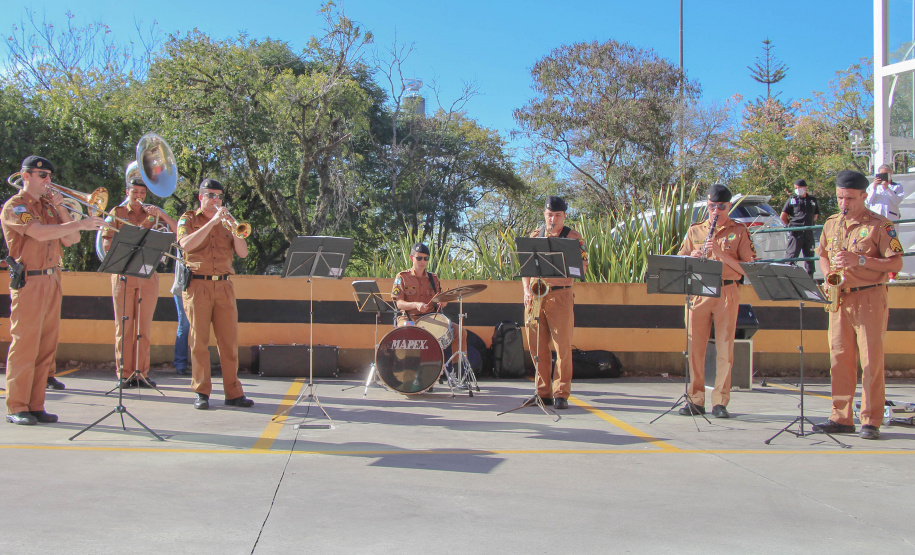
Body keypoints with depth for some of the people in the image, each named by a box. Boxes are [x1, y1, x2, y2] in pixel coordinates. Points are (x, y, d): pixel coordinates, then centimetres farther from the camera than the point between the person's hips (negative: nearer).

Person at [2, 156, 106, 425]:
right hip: (28, 282, -7)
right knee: (25, 344, -5)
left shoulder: (48, 205, 18)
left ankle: (36, 405, 12)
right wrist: (80, 224, -23)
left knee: (47, 347, 6)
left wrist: (60, 207, 1)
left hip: (52, 281, 7)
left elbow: (70, 240, 10)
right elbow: (39, 233, -20)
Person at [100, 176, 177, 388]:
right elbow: (105, 242, 4)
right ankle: (124, 374, 0)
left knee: (144, 325, 1)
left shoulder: (152, 214, 15)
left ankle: (141, 372, 6)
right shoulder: (117, 212, 11)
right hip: (123, 274, -1)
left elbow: (177, 230, 4)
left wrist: (161, 214, -10)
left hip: (148, 274, 2)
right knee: (124, 325, -4)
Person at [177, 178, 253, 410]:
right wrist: (213, 221, -15)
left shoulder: (227, 222, 17)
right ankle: (201, 393, 5)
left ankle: (233, 392, 4)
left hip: (224, 286, 3)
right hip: (198, 285, -3)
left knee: (230, 341, 0)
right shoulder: (188, 219, 8)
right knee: (199, 341, -2)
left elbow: (243, 253, 6)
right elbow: (186, 244, -13)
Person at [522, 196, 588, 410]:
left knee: (563, 347, -6)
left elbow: (582, 269, -5)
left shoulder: (573, 237, 3)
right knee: (537, 347, 4)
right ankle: (543, 392, 13)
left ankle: (561, 394, 0)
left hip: (560, 294, -3)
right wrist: (527, 290, 1)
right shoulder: (535, 235, 14)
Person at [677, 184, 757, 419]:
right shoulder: (694, 230, 13)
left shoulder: (738, 231, 5)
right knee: (695, 347, 1)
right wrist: (692, 257, -9)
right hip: (698, 292, 2)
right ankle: (696, 399, 9)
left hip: (726, 293, -2)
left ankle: (720, 401, 6)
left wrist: (721, 253, -15)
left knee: (724, 349, -1)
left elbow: (747, 267, -3)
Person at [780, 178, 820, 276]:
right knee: (791, 255, -9)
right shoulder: (792, 199, 3)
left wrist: (809, 224, 14)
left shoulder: (813, 200, 13)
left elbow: (816, 215, 24)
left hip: (809, 232, 4)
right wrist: (792, 225, 5)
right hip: (795, 233, -4)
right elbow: (783, 216, 2)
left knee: (809, 256, 10)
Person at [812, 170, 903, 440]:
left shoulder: (879, 225, -4)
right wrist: (829, 275, 3)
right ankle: (841, 418, 11)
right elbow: (823, 256, 23)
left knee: (871, 360, -4)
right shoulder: (831, 224, 13)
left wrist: (860, 260, -19)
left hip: (870, 298, -5)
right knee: (839, 359, 5)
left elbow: (896, 263, -8)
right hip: (840, 299, 5)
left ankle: (871, 421, 1)